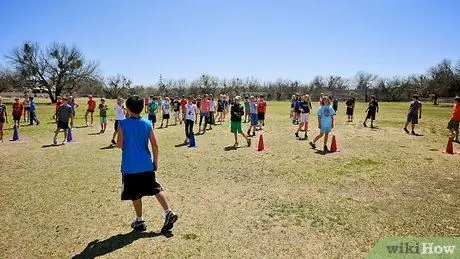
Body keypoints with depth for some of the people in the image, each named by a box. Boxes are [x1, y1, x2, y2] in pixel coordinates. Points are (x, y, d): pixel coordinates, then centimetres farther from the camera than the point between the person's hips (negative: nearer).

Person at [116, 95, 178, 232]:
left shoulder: (123, 124, -9)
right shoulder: (147, 123, 0)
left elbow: (119, 145, -8)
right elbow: (155, 145, 0)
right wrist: (155, 161, 10)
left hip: (130, 167, -3)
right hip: (147, 165, 3)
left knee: (135, 194, 10)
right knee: (156, 189, 12)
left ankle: (140, 221, 21)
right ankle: (169, 212, 3)